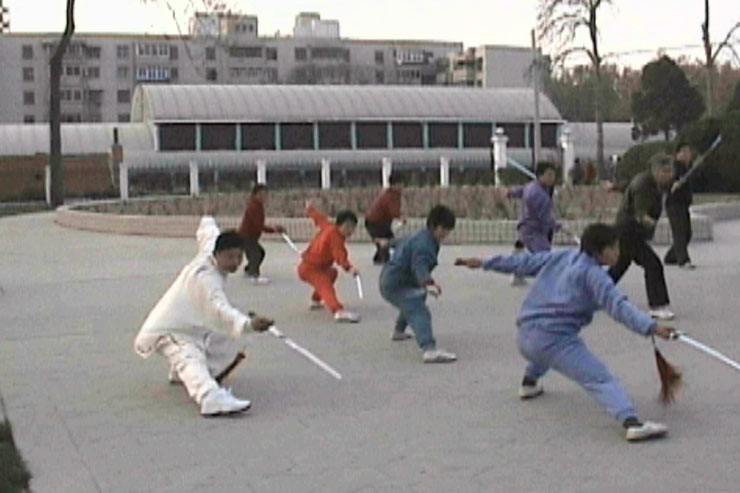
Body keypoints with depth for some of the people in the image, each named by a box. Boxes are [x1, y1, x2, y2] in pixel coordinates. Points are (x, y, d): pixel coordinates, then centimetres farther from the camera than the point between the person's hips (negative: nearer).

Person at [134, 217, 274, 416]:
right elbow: (220, 309, -49)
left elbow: (207, 229, 22)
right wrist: (248, 323, -65)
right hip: (169, 331, -11)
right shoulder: (206, 278, -31)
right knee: (191, 360, -37)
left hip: (188, 324, 11)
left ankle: (180, 373, 58)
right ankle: (212, 398, -63)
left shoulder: (209, 248, -2)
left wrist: (208, 221, 46)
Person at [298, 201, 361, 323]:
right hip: (310, 269, -11)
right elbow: (340, 255, -39)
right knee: (326, 286, -34)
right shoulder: (335, 236, -23)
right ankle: (338, 311, -60)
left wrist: (310, 208, 45)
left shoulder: (328, 225, 5)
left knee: (331, 273, 36)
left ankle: (316, 300, 49)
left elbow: (317, 215, 24)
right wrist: (349, 268, -53)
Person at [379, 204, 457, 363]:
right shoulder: (424, 243, -23)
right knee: (419, 312, -29)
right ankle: (430, 350, -50)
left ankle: (398, 332, 65)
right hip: (396, 285, -12)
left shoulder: (421, 236, 12)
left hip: (389, 280, 12)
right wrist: (428, 282, -60)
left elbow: (402, 242, 34)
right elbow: (419, 265, -42)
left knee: (411, 306, 39)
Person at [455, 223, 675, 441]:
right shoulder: (593, 274, -5)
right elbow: (618, 305, -17)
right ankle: (631, 421, -36)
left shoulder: (562, 256, 16)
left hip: (523, 336, 8)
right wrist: (651, 327, -24)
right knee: (601, 380, -17)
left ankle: (529, 382, 59)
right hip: (554, 339, -8)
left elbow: (525, 261, 23)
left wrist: (484, 263, 30)